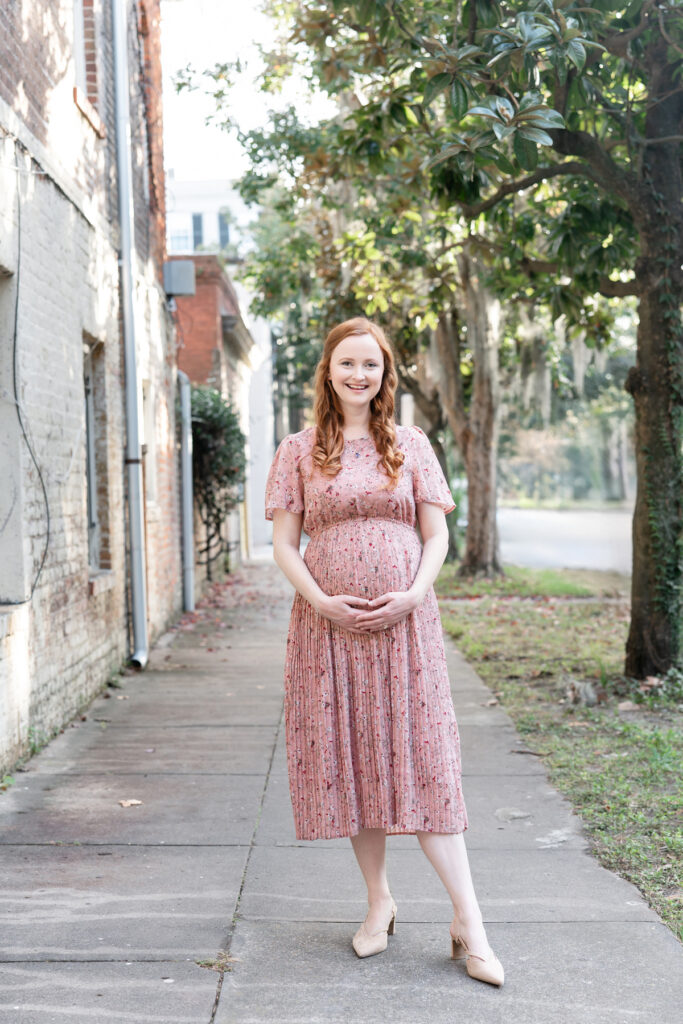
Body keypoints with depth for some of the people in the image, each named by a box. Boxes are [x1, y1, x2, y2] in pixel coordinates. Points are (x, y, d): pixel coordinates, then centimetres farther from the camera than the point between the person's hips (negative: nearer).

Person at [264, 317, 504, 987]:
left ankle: (468, 923, 0)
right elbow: (284, 543, 3)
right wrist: (323, 602, -12)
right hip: (328, 624, 1)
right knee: (347, 758, 5)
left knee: (422, 759, -4)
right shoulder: (299, 451, 6)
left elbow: (437, 534, 6)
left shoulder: (411, 445, 8)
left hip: (404, 622, 0)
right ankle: (379, 900, 22)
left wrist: (413, 595, -10)